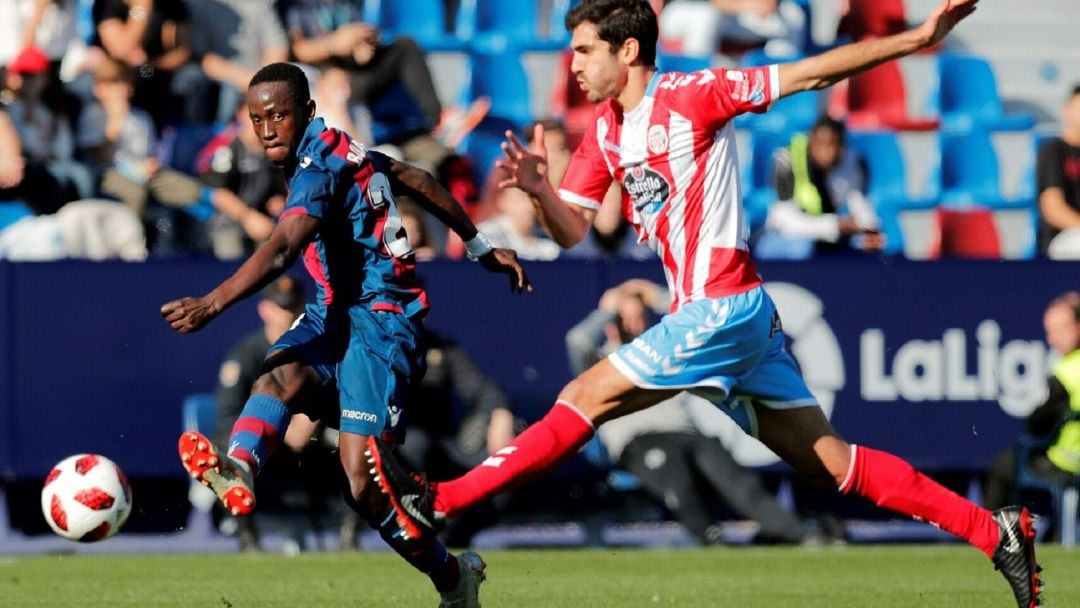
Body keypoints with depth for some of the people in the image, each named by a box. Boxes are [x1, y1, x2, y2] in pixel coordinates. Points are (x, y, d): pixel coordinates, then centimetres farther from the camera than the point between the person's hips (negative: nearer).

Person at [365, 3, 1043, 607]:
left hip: (723, 308, -9)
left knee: (585, 397, -9)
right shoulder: (604, 132, 14)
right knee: (832, 462, 7)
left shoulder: (692, 96, -10)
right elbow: (572, 231, 14)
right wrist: (539, 191, -9)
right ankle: (997, 532, 7)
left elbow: (811, 74, -10)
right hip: (712, 313, 9)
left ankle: (438, 504, -7)